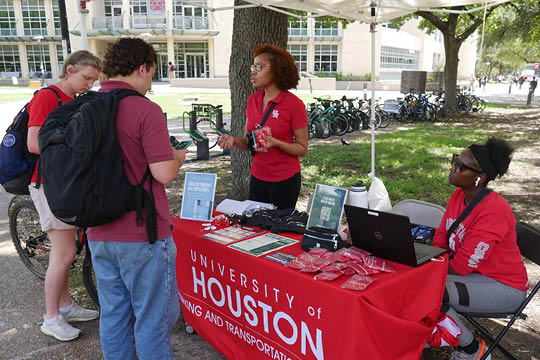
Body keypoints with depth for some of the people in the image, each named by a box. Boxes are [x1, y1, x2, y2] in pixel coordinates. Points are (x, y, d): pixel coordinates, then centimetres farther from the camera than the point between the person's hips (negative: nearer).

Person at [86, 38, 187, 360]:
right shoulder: (146, 110, -15)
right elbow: (164, 173, -20)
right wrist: (177, 157, 1)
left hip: (99, 234, 7)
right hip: (142, 237, -6)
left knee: (113, 316, 19)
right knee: (152, 320, 9)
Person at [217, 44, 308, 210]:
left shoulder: (294, 104, -13)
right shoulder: (253, 100, 3)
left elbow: (302, 149, -9)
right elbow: (247, 143, 8)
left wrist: (276, 143, -24)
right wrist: (233, 140, -13)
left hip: (285, 180, -5)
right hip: (257, 177, 5)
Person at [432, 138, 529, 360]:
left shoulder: (494, 211, -29)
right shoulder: (458, 195, -3)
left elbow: (463, 265, -27)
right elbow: (441, 238, 5)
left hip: (504, 287, -8)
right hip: (473, 274, 8)